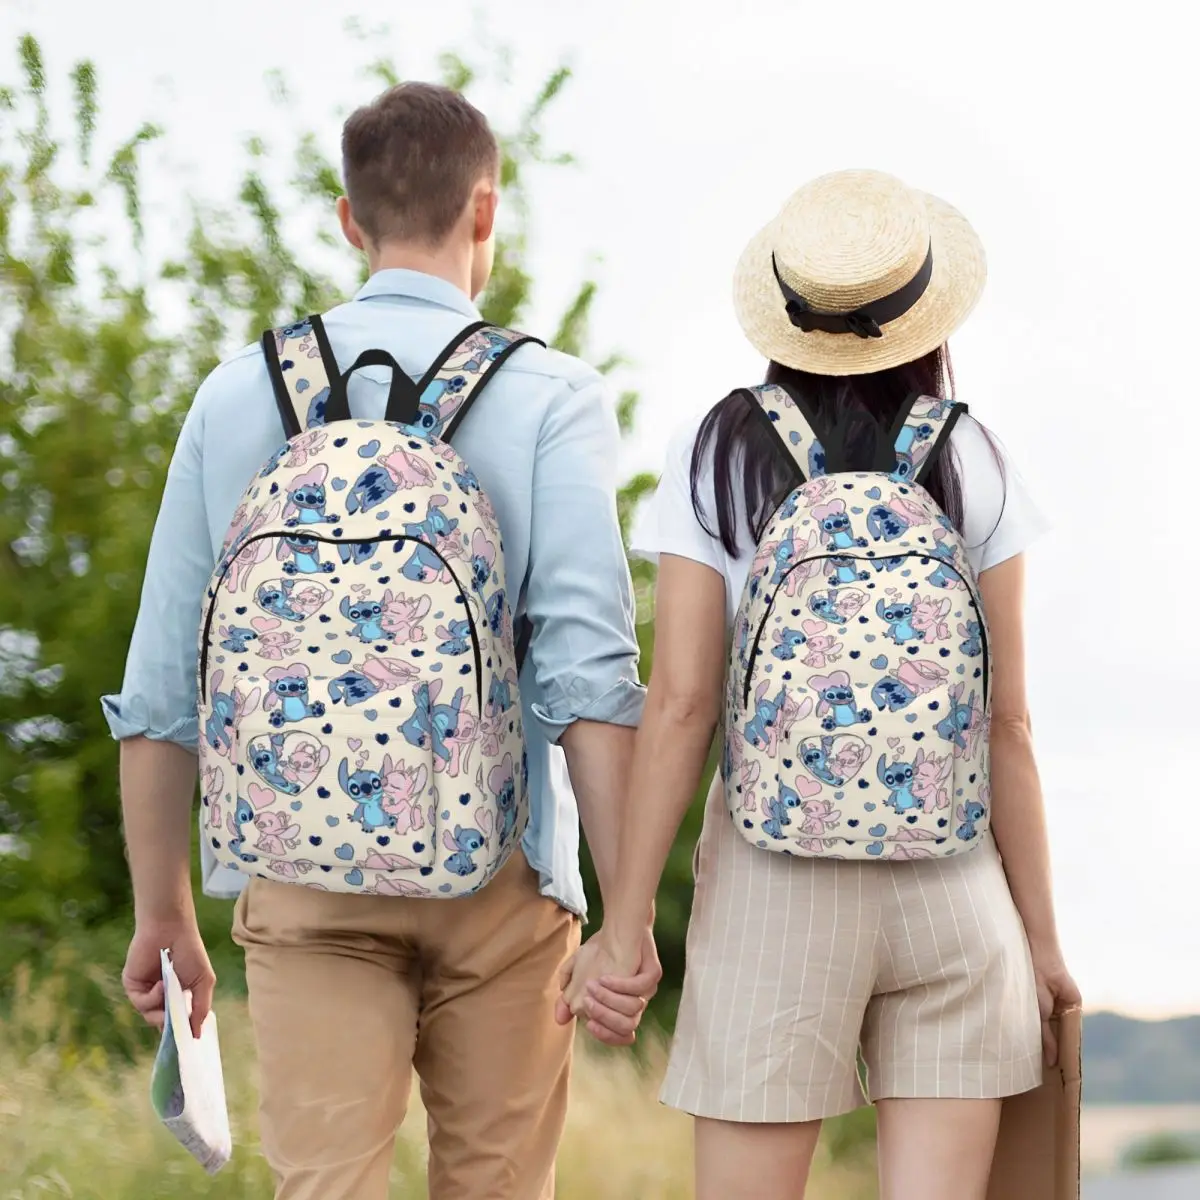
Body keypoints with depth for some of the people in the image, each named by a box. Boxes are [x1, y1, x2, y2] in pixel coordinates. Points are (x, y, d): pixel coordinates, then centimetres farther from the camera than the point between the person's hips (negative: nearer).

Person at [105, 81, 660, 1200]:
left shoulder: (240, 393, 7)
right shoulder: (549, 396, -1)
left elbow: (160, 683, 7)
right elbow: (588, 666, -12)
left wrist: (162, 912, 16)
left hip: (302, 876, 1)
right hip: (496, 872, -1)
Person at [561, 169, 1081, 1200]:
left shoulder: (718, 458, -2)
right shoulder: (972, 466, 0)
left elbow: (680, 705, -7)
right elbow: (1008, 723, 0)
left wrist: (625, 924, -3)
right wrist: (1042, 933, 7)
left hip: (773, 886, -1)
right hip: (954, 883, 1)